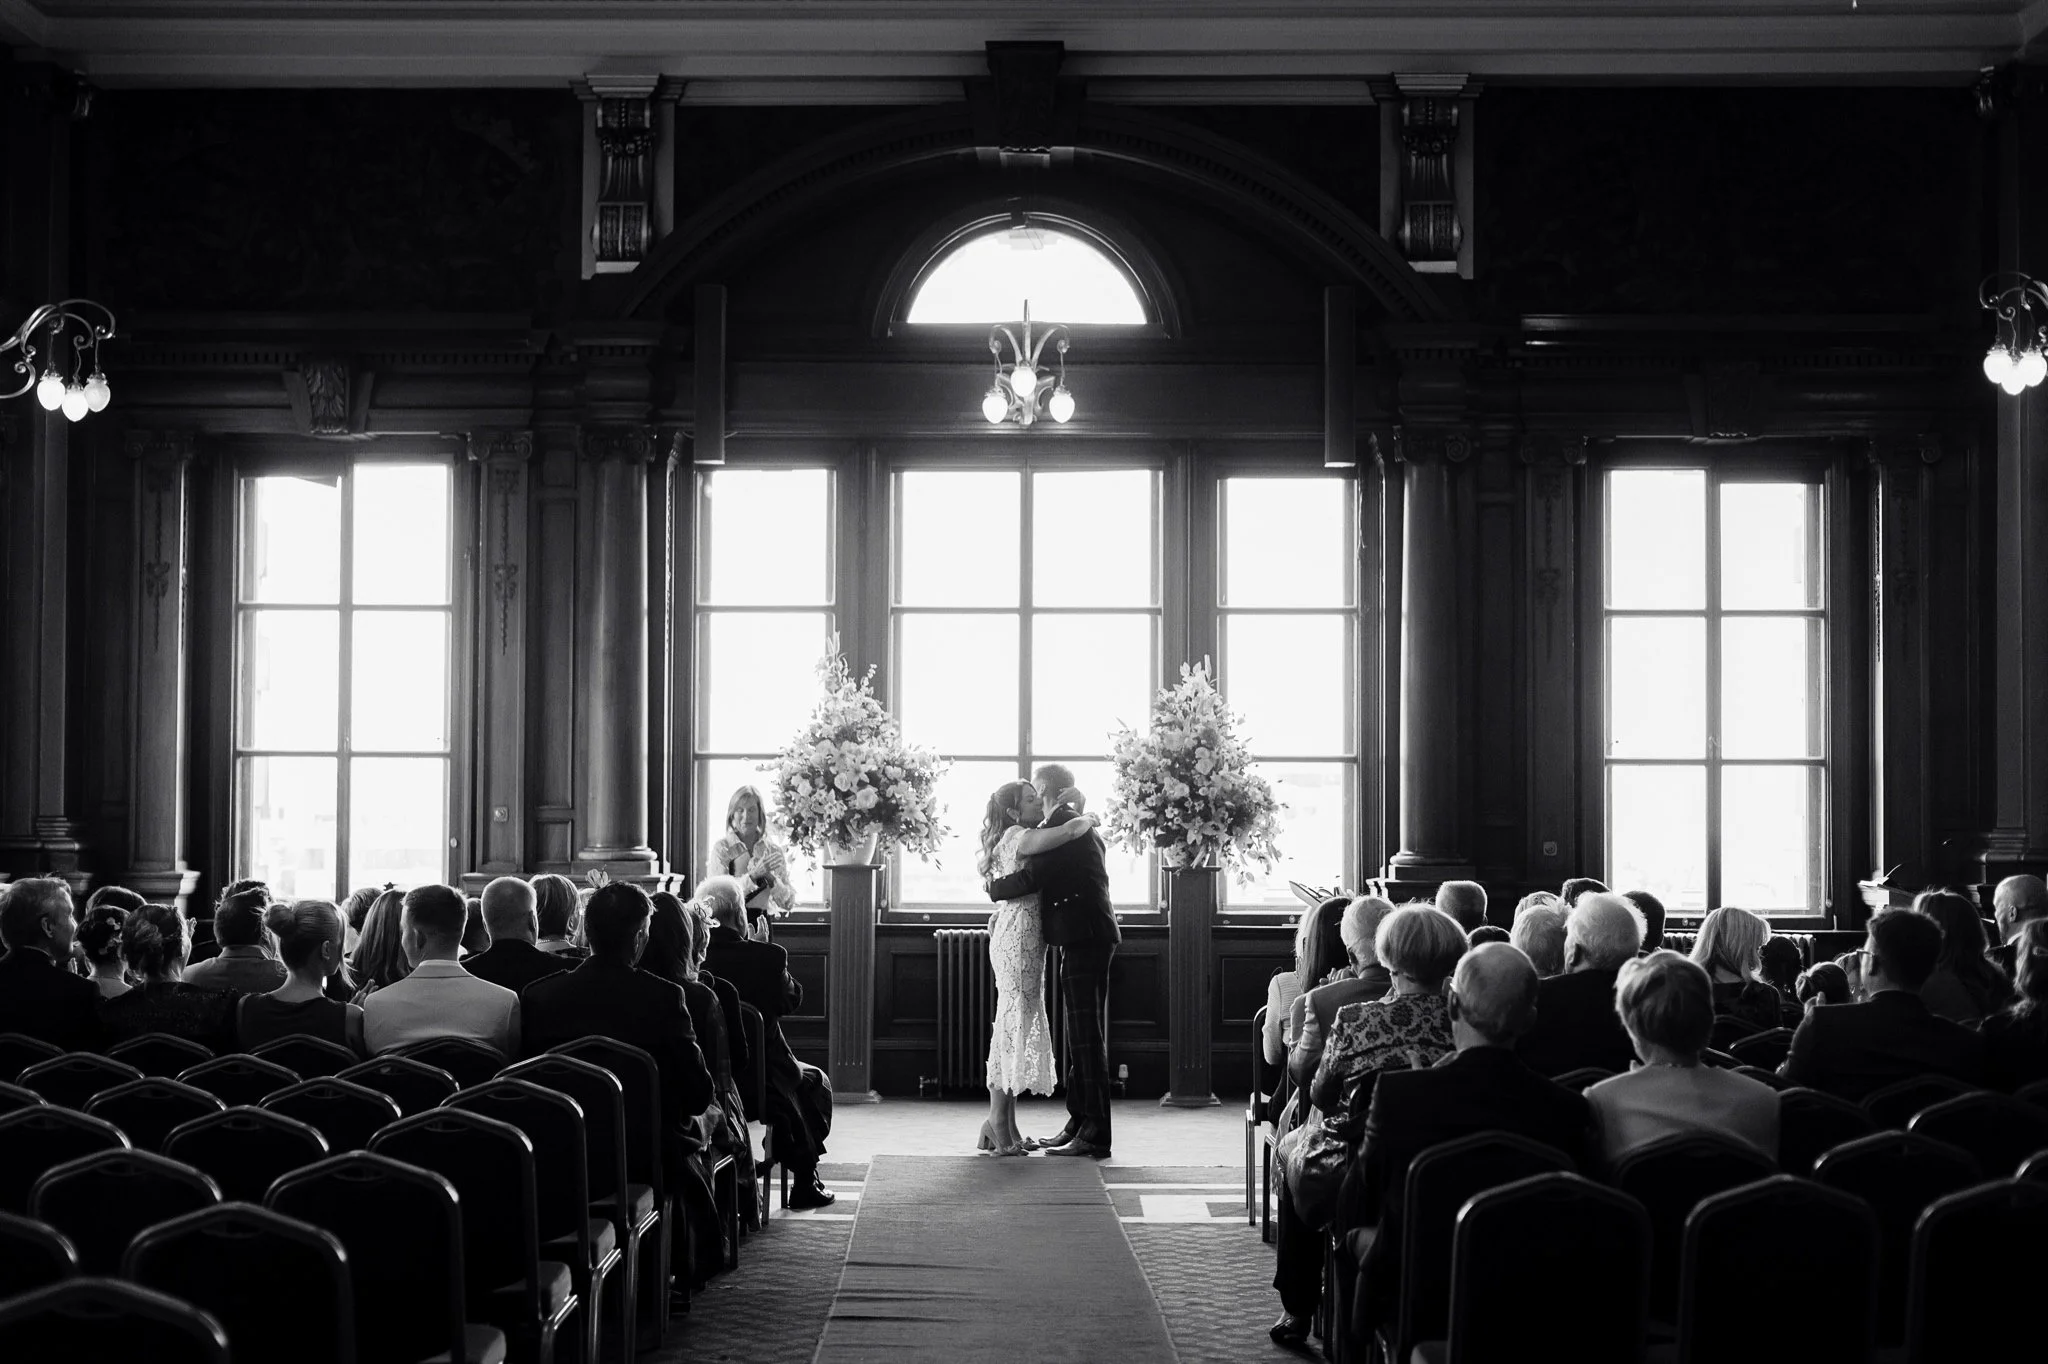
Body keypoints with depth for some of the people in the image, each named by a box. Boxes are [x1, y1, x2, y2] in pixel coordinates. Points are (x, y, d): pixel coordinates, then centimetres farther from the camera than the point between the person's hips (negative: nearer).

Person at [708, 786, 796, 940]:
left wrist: (770, 877, -10)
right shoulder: (721, 848, 1)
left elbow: (788, 904, 7)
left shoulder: (774, 850, 8)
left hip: (760, 927, 2)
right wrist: (753, 875, -19)